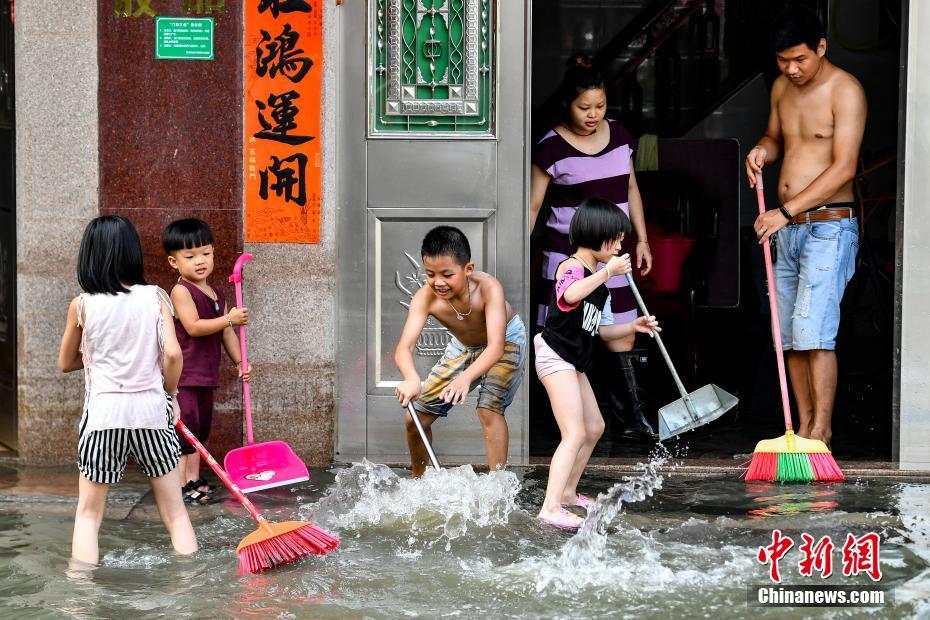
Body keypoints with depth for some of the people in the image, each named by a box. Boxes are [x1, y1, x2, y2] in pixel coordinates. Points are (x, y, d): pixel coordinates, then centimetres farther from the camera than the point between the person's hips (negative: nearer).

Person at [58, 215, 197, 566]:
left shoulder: (82, 305, -2)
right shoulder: (155, 297, -2)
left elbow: (66, 363, 10)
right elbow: (172, 354, -11)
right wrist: (170, 395, 5)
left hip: (103, 411, 0)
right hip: (152, 409, 1)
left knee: (88, 514, 11)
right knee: (175, 511, 10)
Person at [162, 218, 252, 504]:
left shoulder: (217, 294, 13)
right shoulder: (181, 291, -12)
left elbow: (226, 332, 19)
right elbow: (193, 327, -22)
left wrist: (240, 361, 15)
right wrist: (229, 319, -21)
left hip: (206, 375, 9)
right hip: (184, 375, -9)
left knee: (200, 429, 15)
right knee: (185, 427, -8)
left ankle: (193, 480, 25)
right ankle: (180, 485, -3)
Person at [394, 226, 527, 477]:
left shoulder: (488, 287, -39)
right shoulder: (425, 297, -32)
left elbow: (496, 346, -47)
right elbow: (404, 347, -41)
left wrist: (466, 377, -64)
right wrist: (412, 379, -63)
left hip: (506, 340, -4)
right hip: (463, 346, 4)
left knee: (489, 409, -26)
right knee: (415, 417, 4)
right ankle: (416, 479, 28)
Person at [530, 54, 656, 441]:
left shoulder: (618, 135, 7)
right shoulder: (552, 147, -9)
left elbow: (631, 189, 17)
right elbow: (533, 206, -5)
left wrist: (642, 240, 14)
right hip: (567, 254, -4)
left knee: (622, 336, 6)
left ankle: (633, 419, 15)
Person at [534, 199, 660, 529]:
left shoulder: (600, 283, 15)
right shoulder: (571, 267, -15)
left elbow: (603, 330, 19)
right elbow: (571, 294, -40)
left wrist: (634, 326, 5)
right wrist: (608, 271, -31)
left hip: (574, 363, 10)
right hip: (555, 356, -10)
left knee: (594, 427, 20)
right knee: (575, 434, -17)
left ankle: (567, 492, 33)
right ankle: (551, 508, -21)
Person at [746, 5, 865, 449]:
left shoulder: (845, 91, -12)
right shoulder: (782, 88, 11)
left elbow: (844, 168, -19)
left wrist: (787, 211, -22)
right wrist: (762, 150, 4)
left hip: (829, 227, -7)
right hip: (786, 228, 7)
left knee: (813, 332, -15)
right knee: (788, 336, 7)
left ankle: (821, 430, -8)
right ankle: (805, 428, 15)